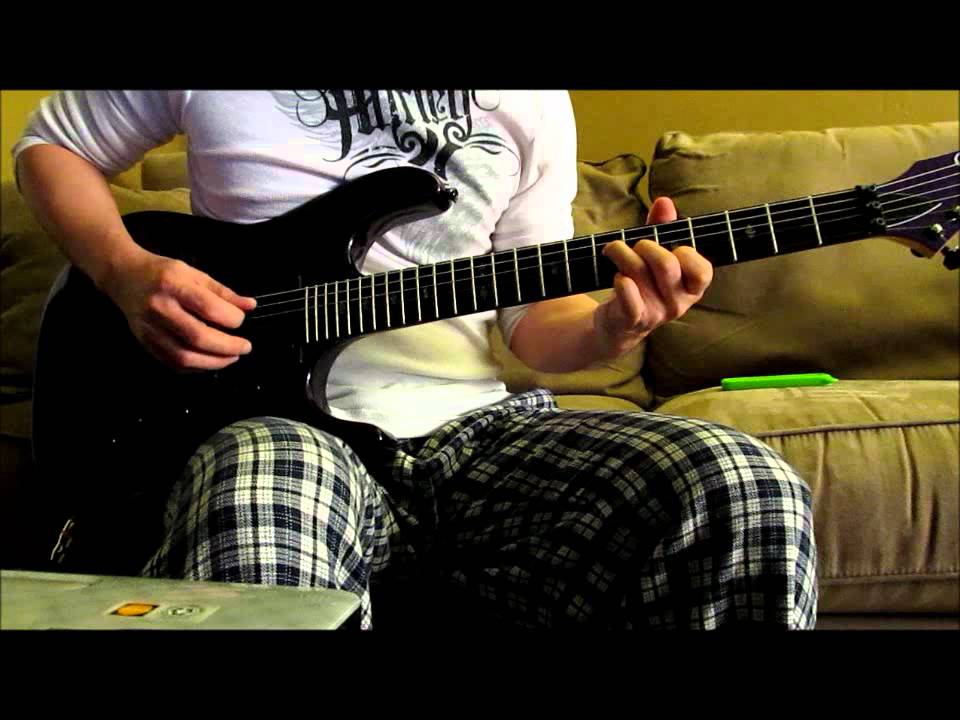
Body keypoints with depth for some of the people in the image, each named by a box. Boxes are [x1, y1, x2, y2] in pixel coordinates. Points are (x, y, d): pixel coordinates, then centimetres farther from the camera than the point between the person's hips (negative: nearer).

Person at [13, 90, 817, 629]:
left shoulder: (533, 102, 12)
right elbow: (50, 146, 18)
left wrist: (611, 326, -9)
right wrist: (125, 273, -2)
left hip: (477, 423, 3)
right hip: (294, 425, -2)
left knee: (749, 491, -23)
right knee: (258, 532, -42)